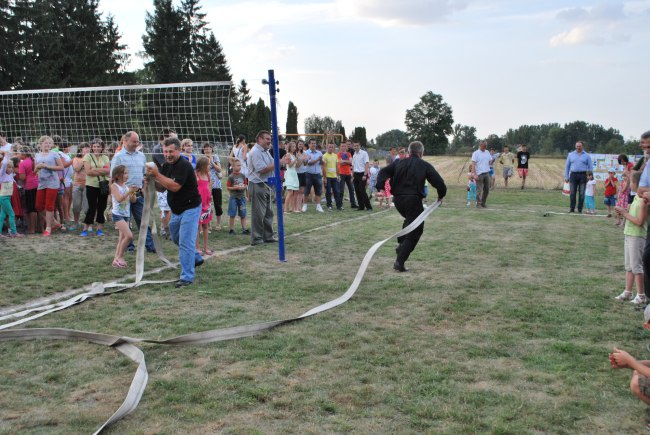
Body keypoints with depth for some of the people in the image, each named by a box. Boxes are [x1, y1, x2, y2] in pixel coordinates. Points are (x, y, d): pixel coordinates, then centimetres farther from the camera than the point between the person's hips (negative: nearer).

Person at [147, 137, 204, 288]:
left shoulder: (184, 165, -21)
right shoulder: (166, 166, 7)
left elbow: (174, 186, -30)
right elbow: (161, 188, 8)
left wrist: (157, 174, -28)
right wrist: (152, 178, -11)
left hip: (190, 208, -10)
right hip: (176, 210, 10)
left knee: (185, 242, -12)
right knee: (176, 238, 24)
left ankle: (187, 277, -6)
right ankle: (196, 258, 45)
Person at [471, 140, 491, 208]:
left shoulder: (487, 152, 13)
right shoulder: (475, 153, -6)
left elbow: (490, 160, 20)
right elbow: (473, 164, -12)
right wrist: (475, 174, -19)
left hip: (486, 173, 6)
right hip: (479, 174, -6)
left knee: (487, 189, 8)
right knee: (479, 190, -4)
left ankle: (483, 203, 20)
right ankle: (478, 204, 3)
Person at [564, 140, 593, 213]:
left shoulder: (587, 156, 7)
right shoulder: (571, 155, 11)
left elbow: (590, 167, 7)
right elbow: (567, 166, 12)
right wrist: (566, 177, 6)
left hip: (583, 175, -1)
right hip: (573, 175, 1)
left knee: (581, 193, 0)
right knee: (572, 193, 0)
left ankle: (580, 209, 5)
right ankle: (572, 209, 6)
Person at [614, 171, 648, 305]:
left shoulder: (643, 200, -18)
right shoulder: (637, 197, 11)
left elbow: (639, 221, -21)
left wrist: (625, 213, -14)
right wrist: (623, 212, 3)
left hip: (637, 237, -10)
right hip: (629, 235, 10)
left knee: (637, 266, -3)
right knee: (629, 266, 14)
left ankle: (641, 295, 5)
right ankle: (627, 292, 23)